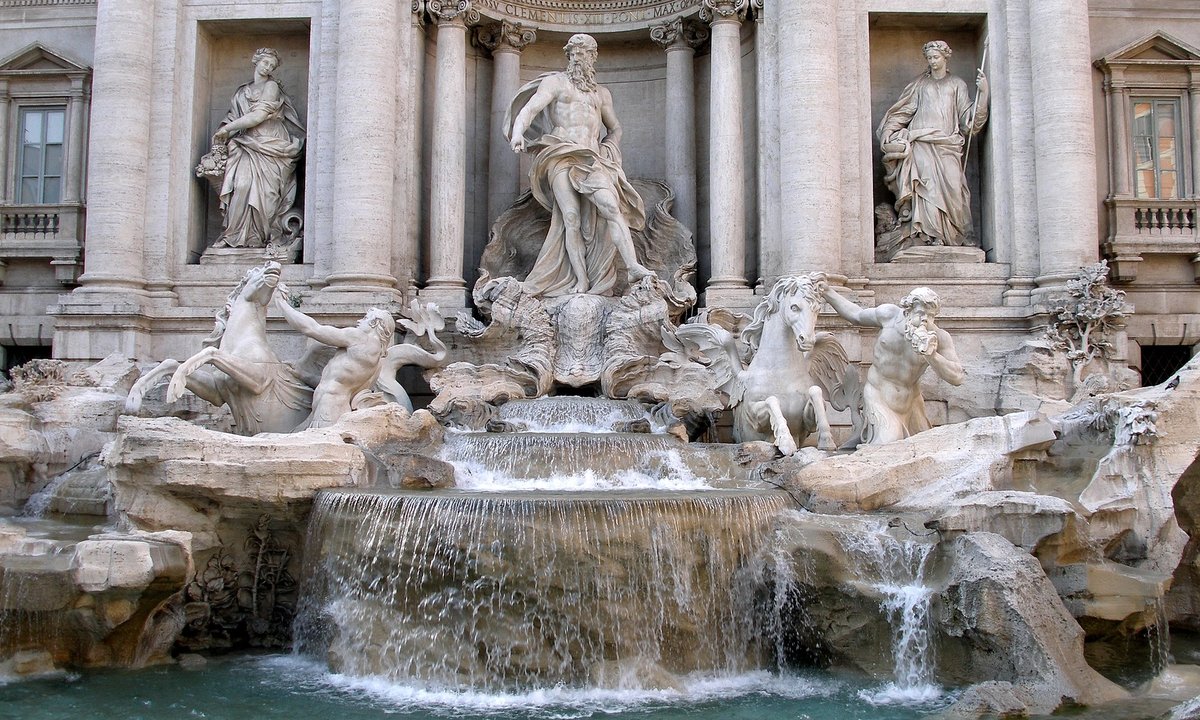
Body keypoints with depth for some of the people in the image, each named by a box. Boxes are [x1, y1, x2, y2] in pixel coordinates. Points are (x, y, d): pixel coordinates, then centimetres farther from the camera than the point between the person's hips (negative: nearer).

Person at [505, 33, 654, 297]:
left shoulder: (602, 93, 26)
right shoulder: (555, 82, 14)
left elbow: (615, 129, 37)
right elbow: (529, 109, -2)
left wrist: (608, 150, 16)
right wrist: (518, 133, -23)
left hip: (591, 159, 3)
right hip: (561, 156, -3)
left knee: (611, 206, -21)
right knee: (571, 218, -15)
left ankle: (633, 266, -30)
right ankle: (581, 281, -18)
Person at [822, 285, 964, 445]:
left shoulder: (939, 337, -15)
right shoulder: (890, 315, -12)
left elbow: (957, 378, -20)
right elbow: (857, 316, 7)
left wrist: (931, 354, -34)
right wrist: (826, 291, 9)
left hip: (909, 402, 3)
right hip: (878, 395, -3)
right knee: (888, 444, -20)